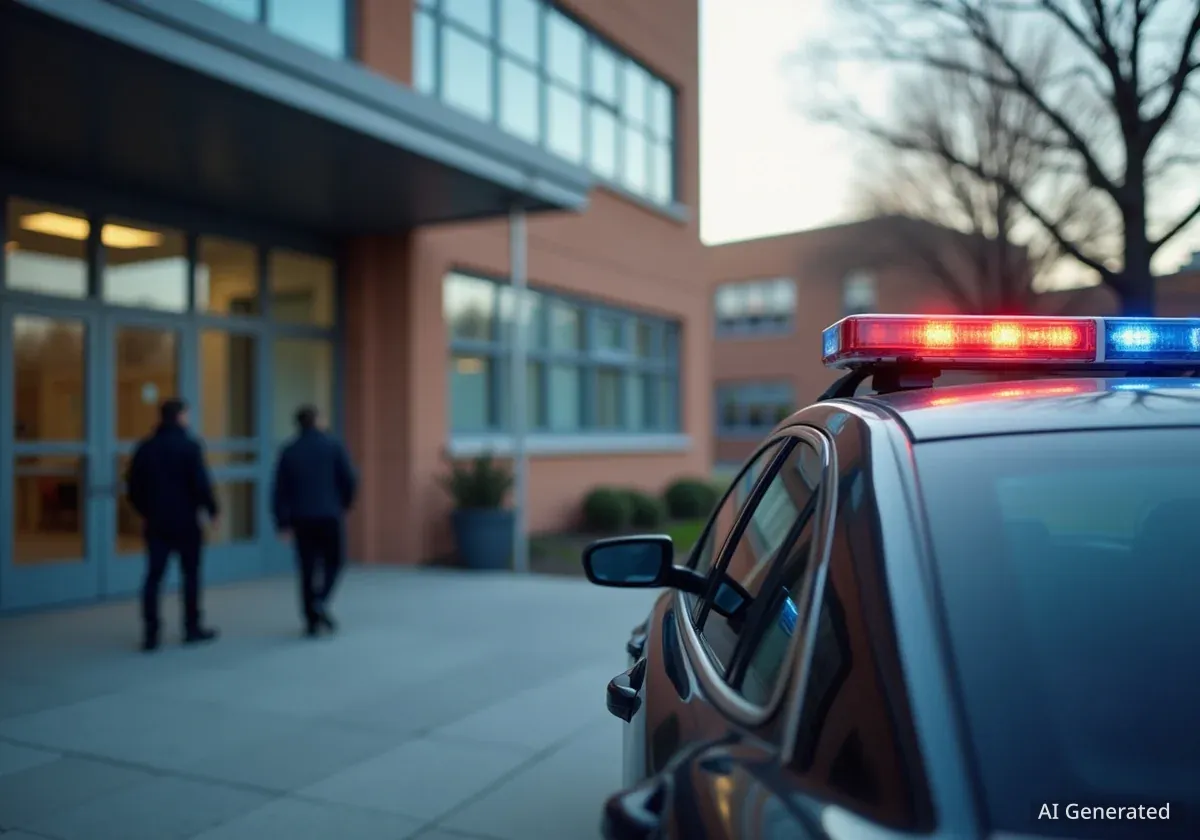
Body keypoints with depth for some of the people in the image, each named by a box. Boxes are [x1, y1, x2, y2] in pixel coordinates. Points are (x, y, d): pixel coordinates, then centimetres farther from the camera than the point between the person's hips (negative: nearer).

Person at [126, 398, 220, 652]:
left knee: (154, 576, 5)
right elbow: (201, 483, -15)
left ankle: (151, 633, 2)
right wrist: (212, 510, -4)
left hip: (155, 522, 4)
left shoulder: (145, 447, 6)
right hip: (186, 521, -4)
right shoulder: (189, 446, -9)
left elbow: (133, 486, 9)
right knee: (190, 574, 8)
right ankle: (192, 628, 14)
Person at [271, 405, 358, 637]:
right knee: (332, 562, 12)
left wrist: (283, 522, 6)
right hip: (329, 515, -2)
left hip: (301, 518, 2)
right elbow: (350, 478, -5)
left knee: (307, 568, 7)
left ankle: (312, 620, 7)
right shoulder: (333, 445, -2)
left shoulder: (289, 451, 5)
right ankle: (320, 600, -12)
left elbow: (279, 490, 2)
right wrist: (345, 503, 12)